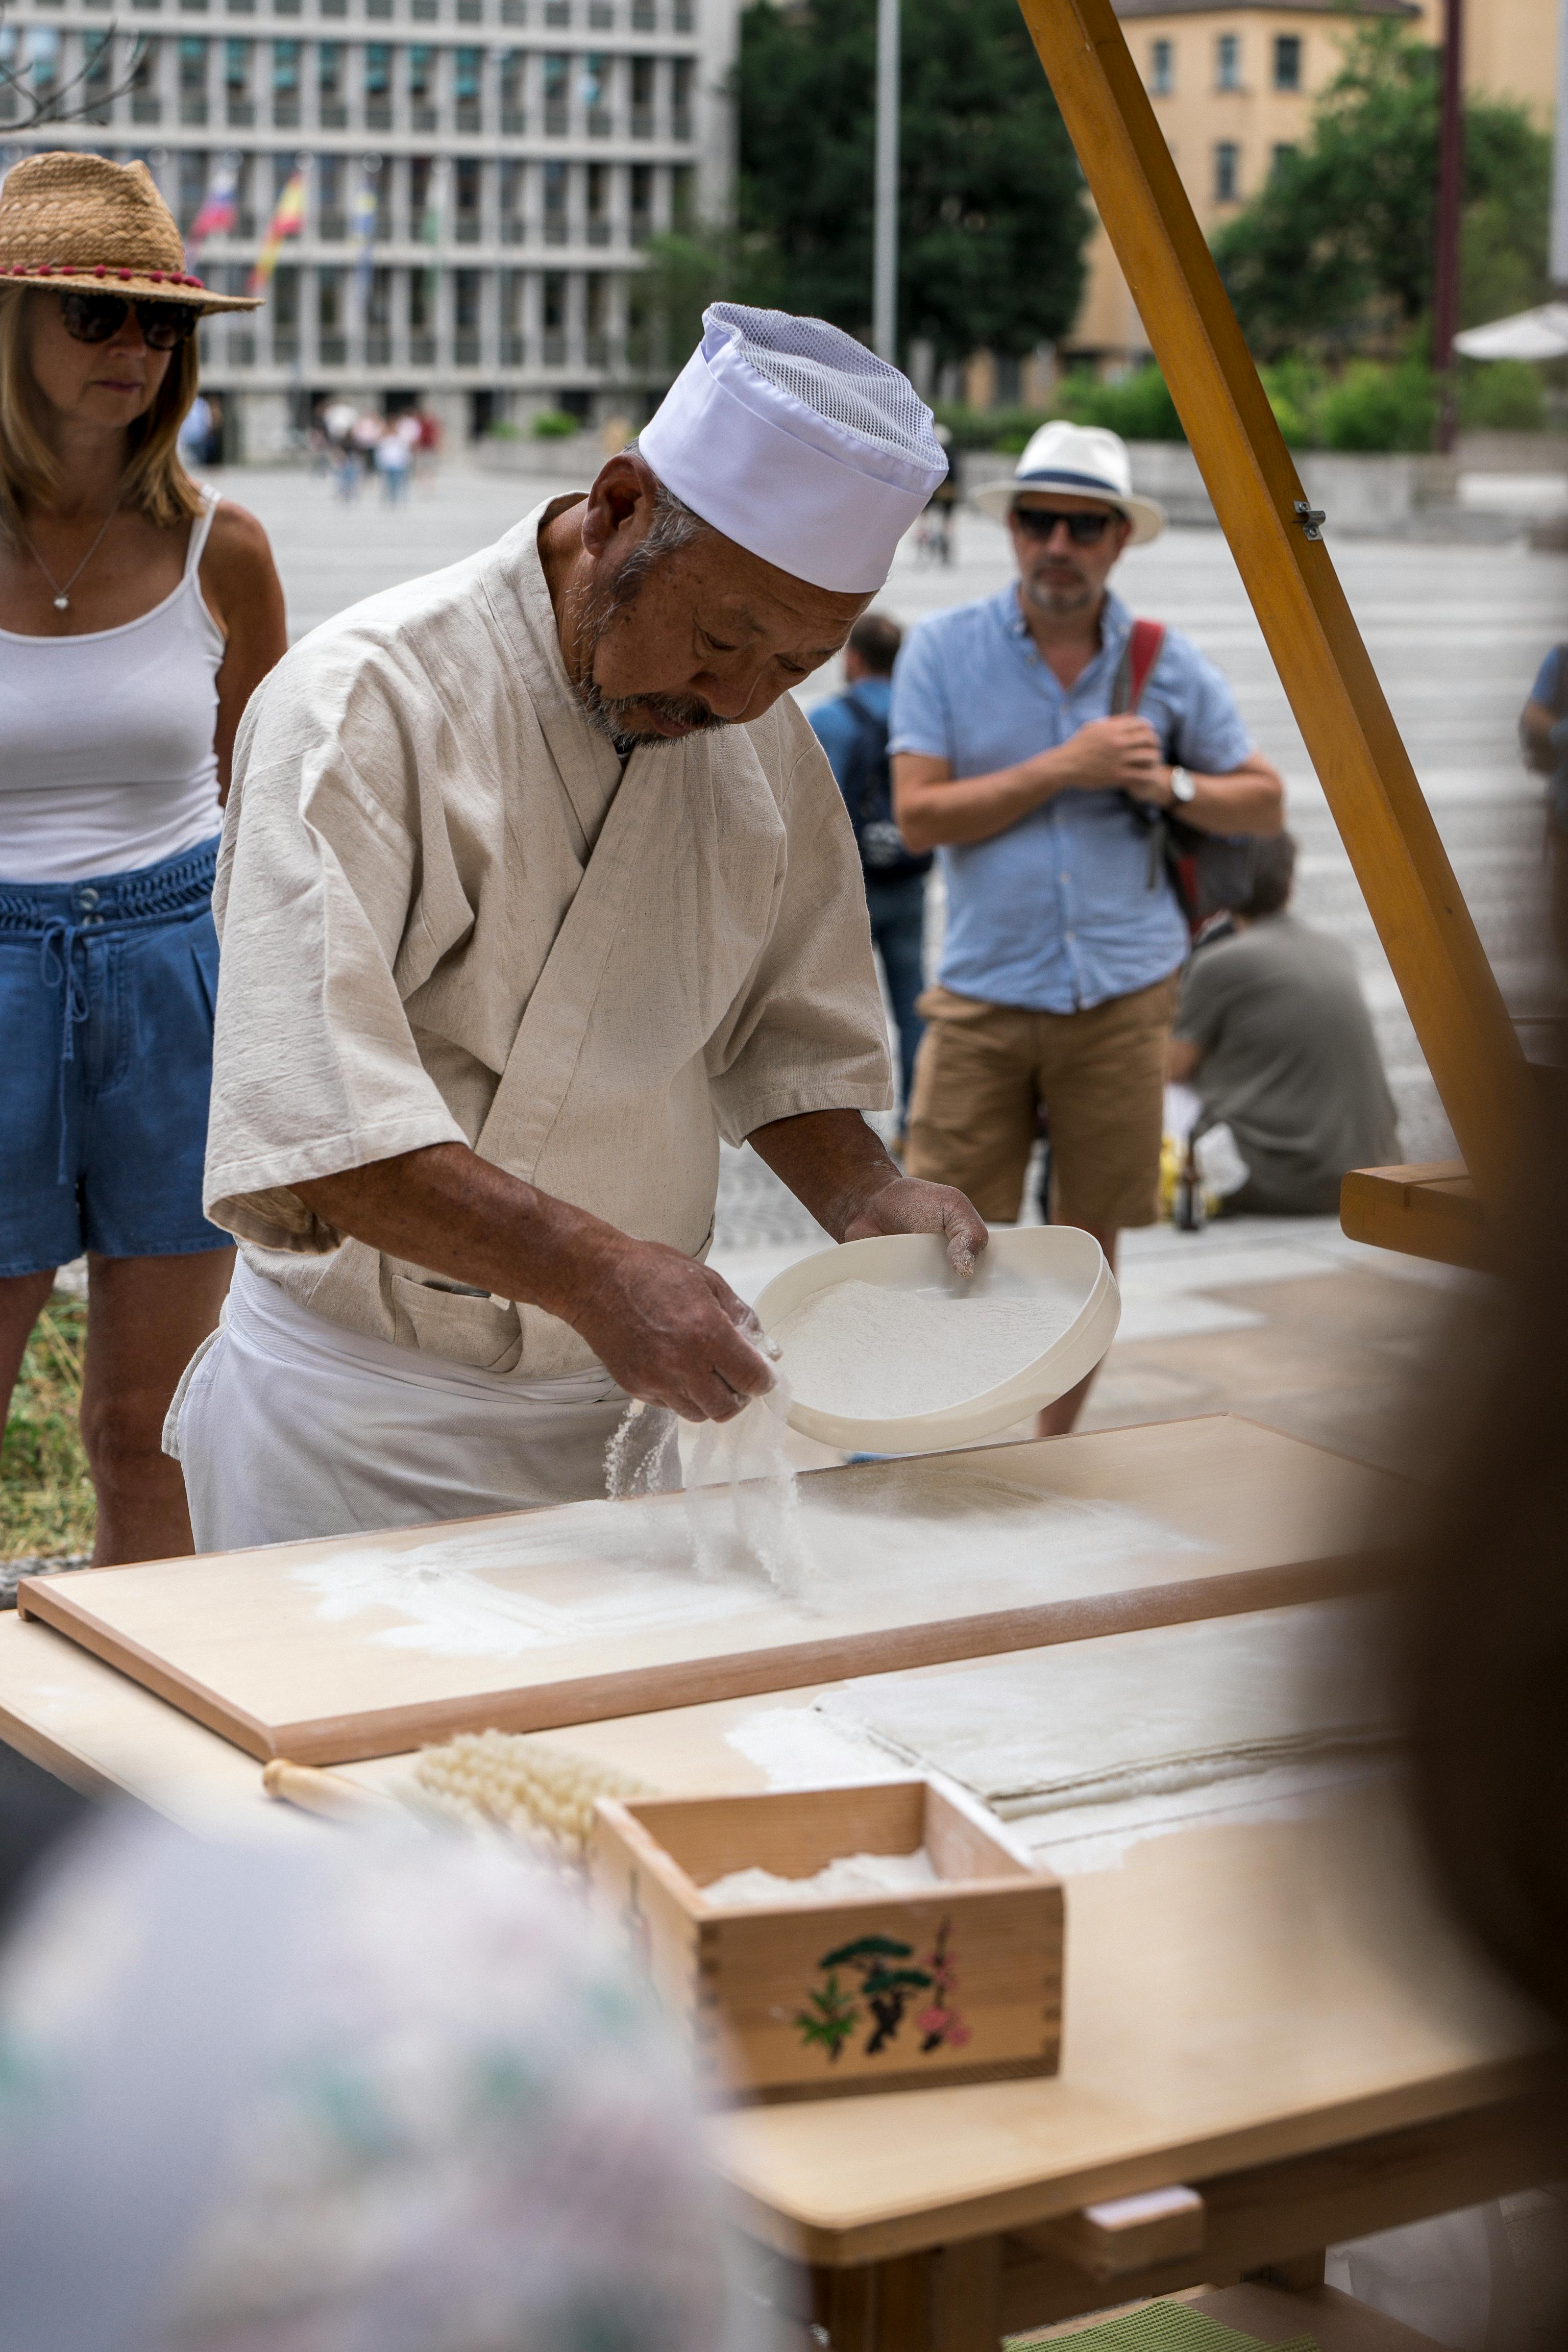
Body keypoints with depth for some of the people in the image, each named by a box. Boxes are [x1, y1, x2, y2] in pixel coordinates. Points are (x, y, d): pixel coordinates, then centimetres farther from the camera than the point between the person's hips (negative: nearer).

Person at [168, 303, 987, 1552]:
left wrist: (869, 1201, -6)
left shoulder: (766, 739, 4)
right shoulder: (370, 699, -19)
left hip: (627, 1398, 6)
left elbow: (788, 1037, 14)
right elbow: (312, 1114, -29)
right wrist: (591, 1271, -39)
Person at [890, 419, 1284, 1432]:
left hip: (1121, 996, 2)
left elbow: (1265, 801, 12)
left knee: (1090, 1244, 9)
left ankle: (1054, 1456, 24)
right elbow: (920, 816, -9)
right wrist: (1065, 768, -15)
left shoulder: (1168, 664, 5)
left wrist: (1170, 785, -8)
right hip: (984, 995, -2)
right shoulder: (943, 648, -1)